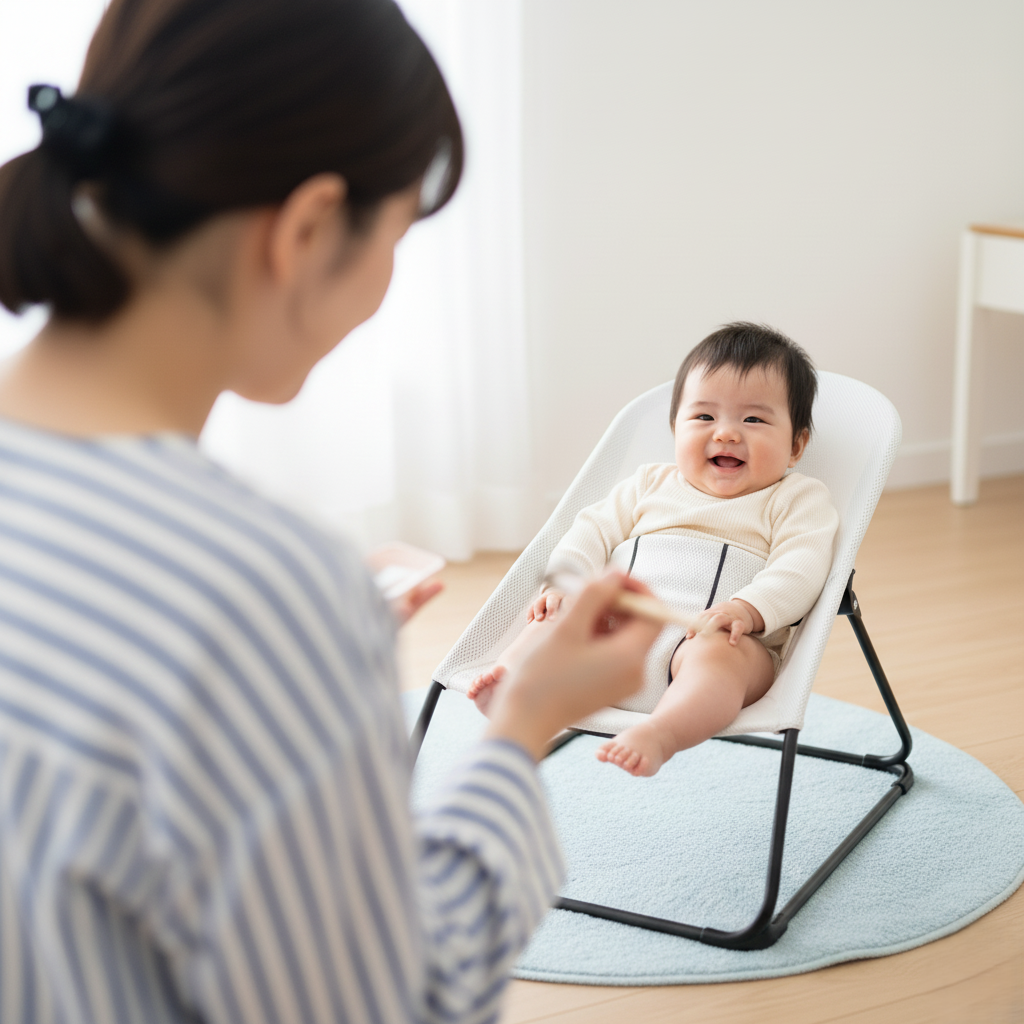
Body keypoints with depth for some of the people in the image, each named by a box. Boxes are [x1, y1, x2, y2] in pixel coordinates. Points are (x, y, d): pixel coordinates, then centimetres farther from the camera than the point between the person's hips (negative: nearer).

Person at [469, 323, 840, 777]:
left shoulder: (798, 498, 10)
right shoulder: (651, 484, 24)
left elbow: (801, 565, -5)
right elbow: (594, 532, 20)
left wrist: (747, 610, -25)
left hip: (725, 640, -4)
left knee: (716, 652, -38)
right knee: (559, 617, -19)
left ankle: (658, 735, -63)